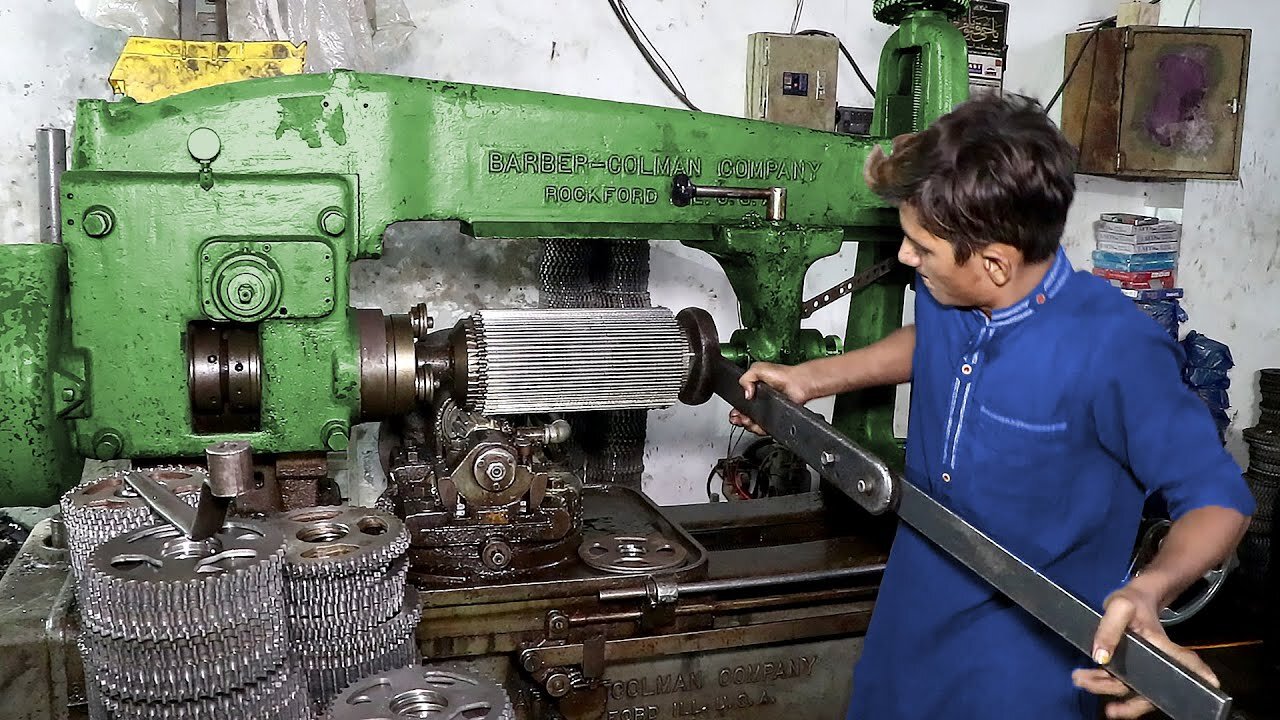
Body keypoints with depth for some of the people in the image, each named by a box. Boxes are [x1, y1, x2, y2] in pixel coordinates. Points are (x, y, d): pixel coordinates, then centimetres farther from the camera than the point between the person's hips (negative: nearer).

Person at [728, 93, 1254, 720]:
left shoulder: (1115, 350, -29)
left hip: (1027, 652, -6)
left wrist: (1149, 591, -38)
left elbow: (1218, 498, -19)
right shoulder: (944, 294, -10)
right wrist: (813, 378, 10)